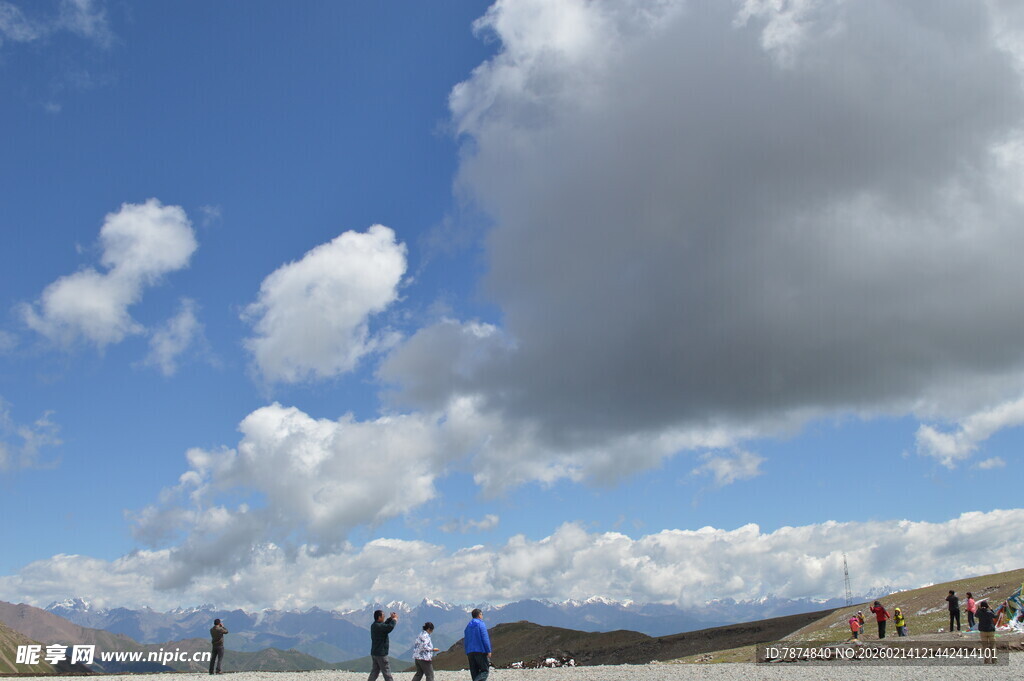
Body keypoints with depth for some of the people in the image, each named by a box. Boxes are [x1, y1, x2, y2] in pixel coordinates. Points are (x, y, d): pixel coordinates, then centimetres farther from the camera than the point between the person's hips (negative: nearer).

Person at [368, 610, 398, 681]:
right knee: (387, 673, -2)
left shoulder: (374, 625, 10)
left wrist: (390, 618, 13)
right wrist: (394, 619, -15)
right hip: (381, 654, -9)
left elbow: (385, 625, 26)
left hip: (374, 653, 9)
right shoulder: (378, 626, -20)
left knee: (375, 672, 12)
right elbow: (390, 627, -33)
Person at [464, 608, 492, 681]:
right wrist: (488, 651, -10)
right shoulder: (480, 624, -6)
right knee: (485, 670, -2)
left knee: (474, 672, 9)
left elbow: (465, 641, 16)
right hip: (480, 651, -6)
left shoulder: (468, 626, 15)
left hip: (470, 652, 6)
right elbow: (485, 639, -12)